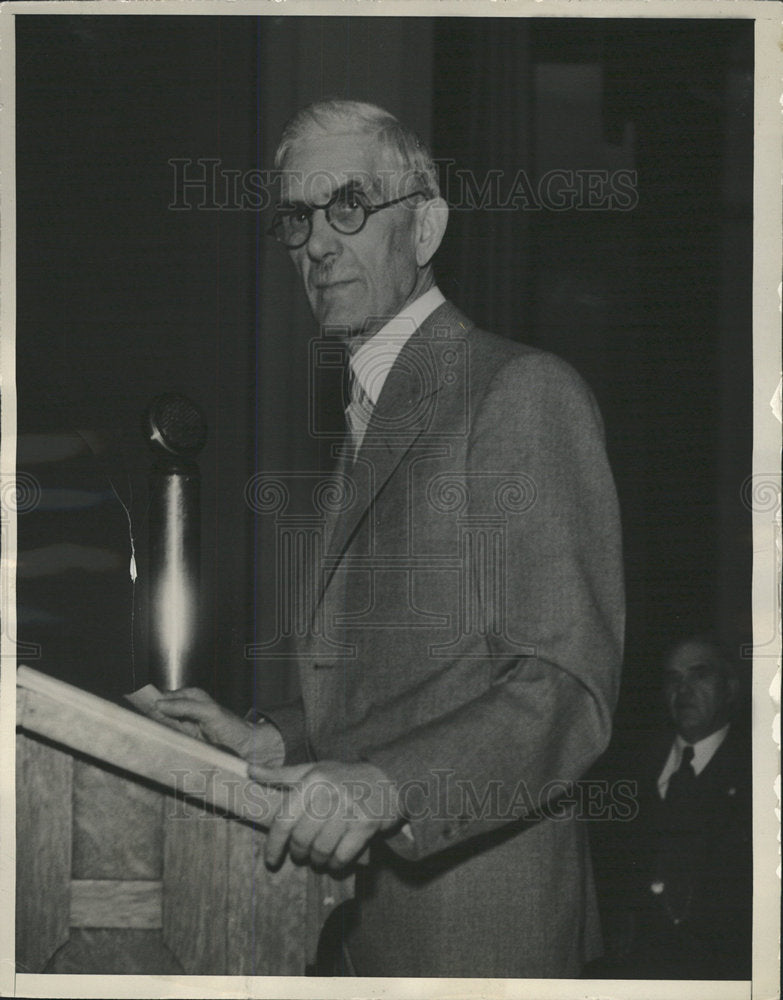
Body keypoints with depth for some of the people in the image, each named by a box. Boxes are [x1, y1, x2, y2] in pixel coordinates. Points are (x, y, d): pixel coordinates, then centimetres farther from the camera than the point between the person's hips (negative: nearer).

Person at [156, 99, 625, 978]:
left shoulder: (525, 392, -11)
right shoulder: (368, 413, 19)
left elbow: (567, 685, -19)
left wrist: (386, 784, -31)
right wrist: (271, 745, 5)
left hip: (476, 916, -8)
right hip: (358, 906, 8)